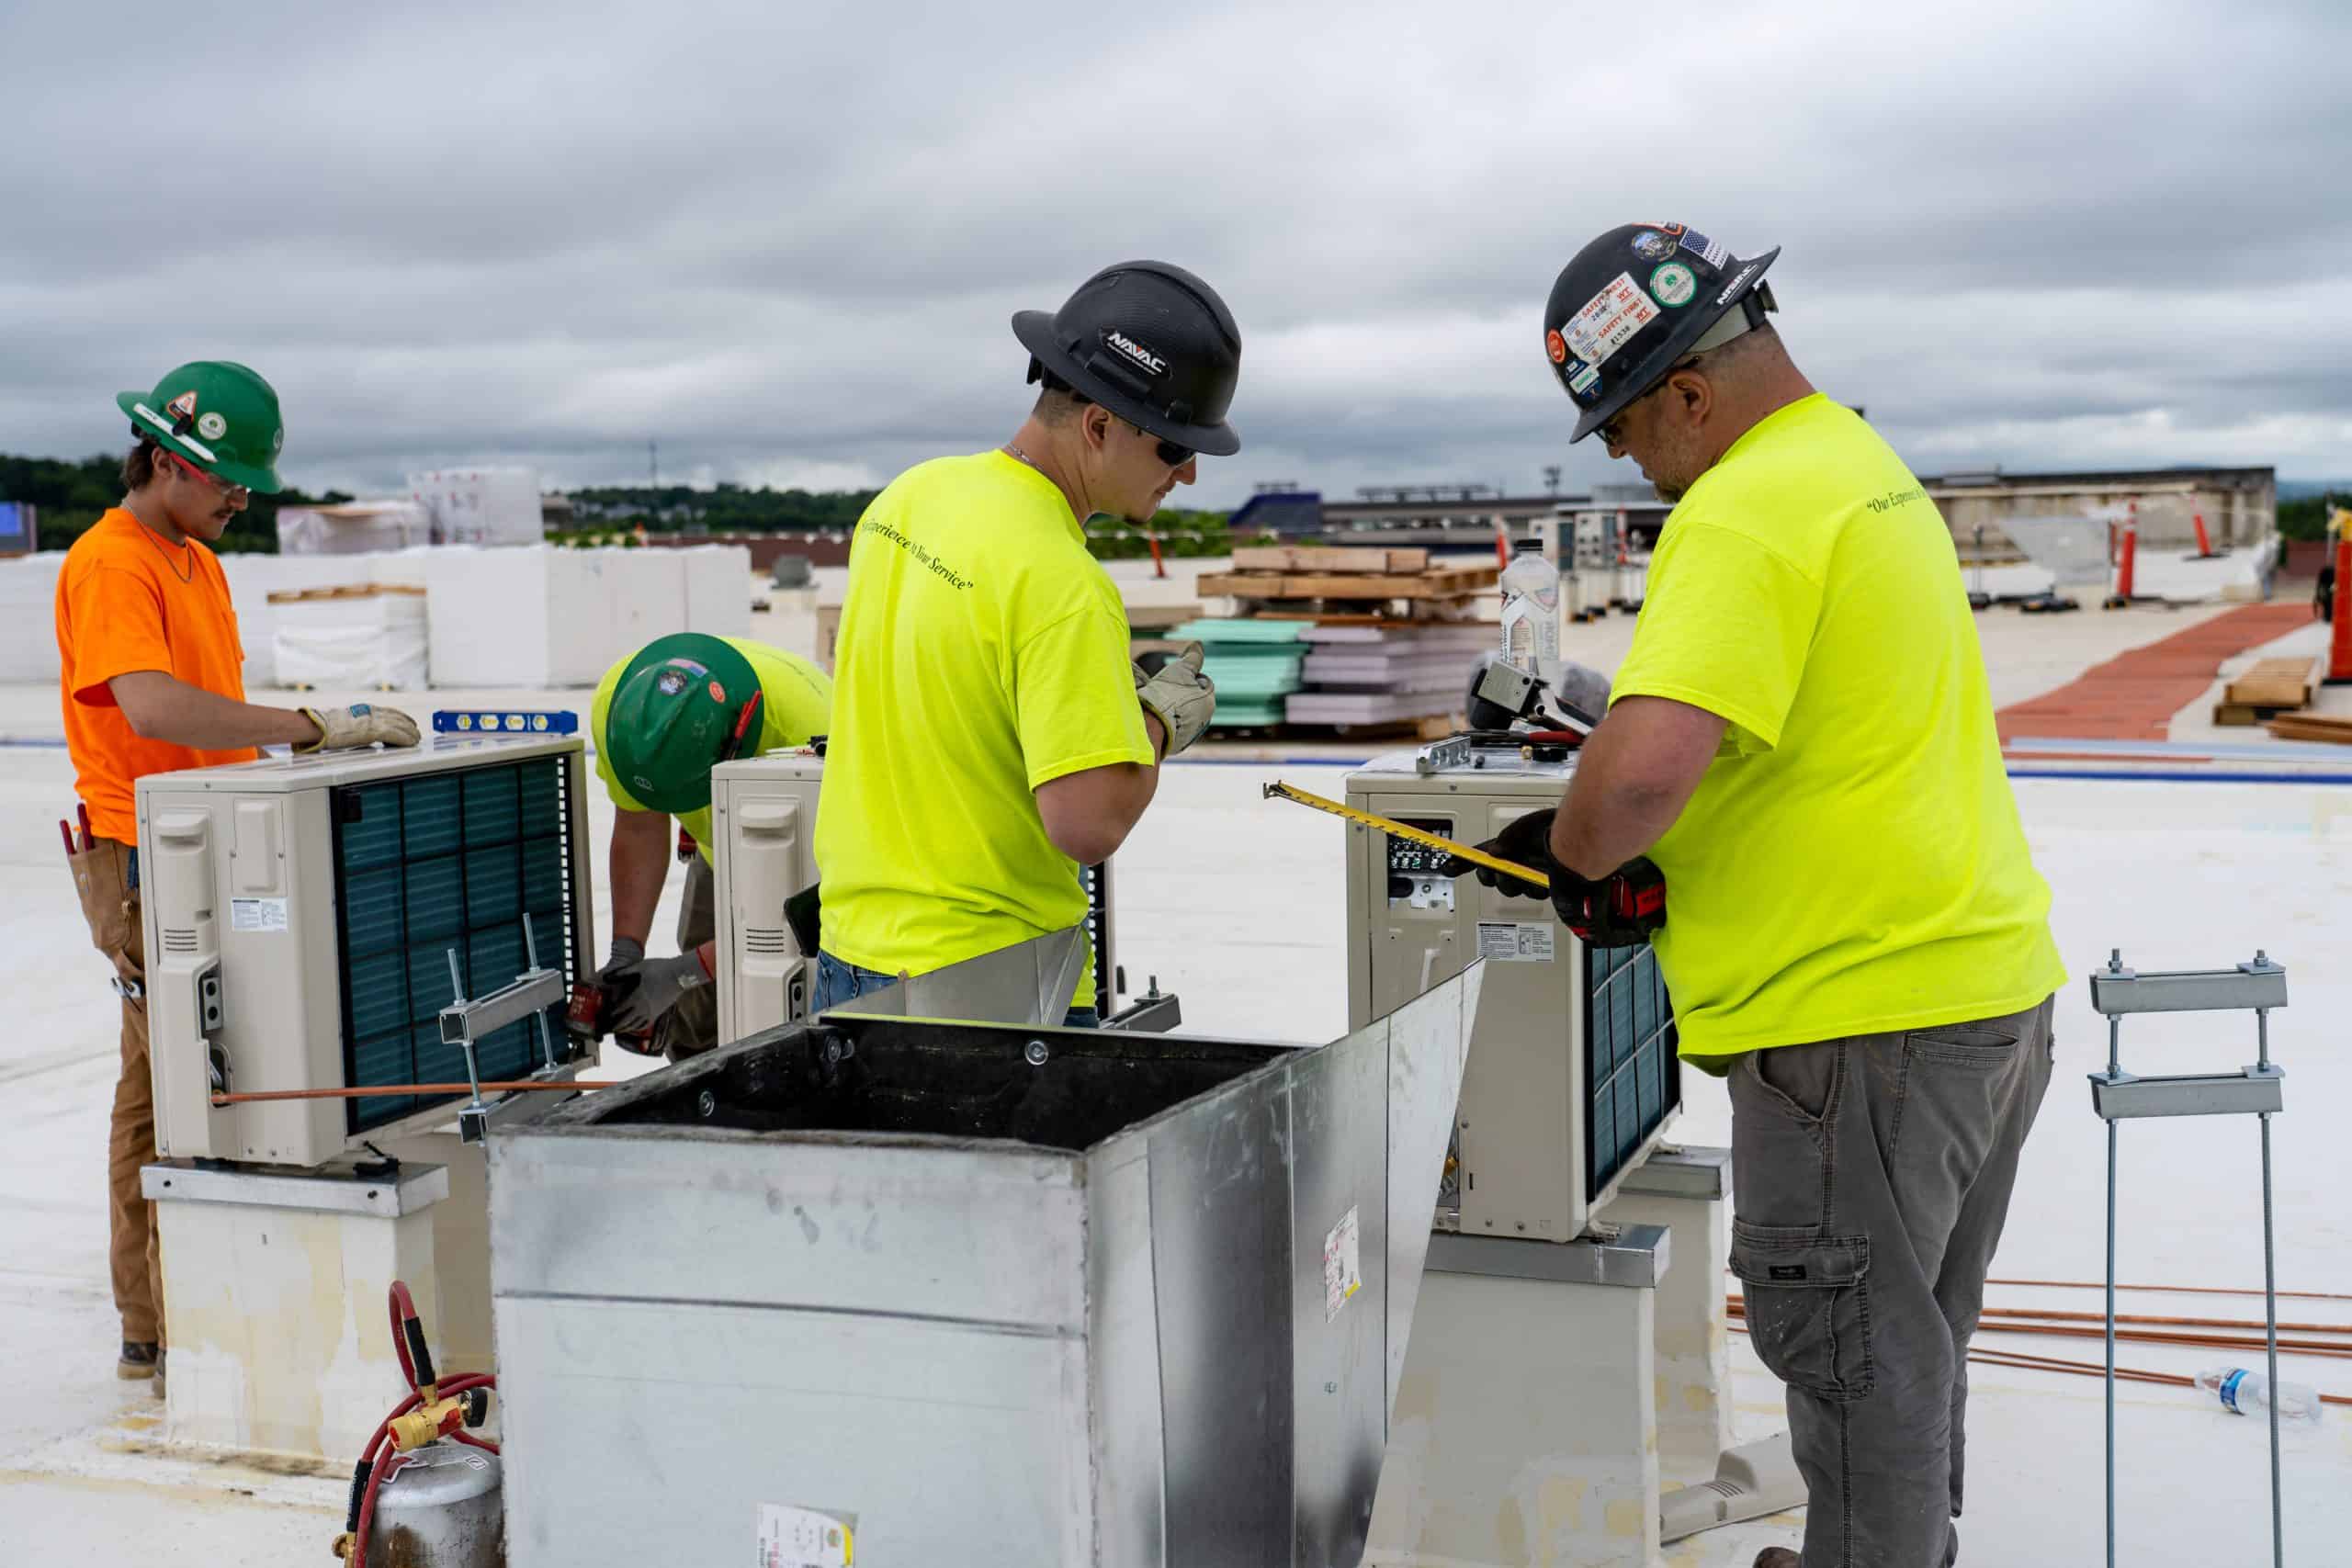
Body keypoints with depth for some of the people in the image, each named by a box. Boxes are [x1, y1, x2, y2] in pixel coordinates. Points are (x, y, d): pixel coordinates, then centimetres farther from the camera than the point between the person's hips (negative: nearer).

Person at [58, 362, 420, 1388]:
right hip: (146, 863, -9)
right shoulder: (110, 564, -14)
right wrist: (312, 725, -29)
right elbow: (153, 709, -29)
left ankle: (162, 1325, 19)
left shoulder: (198, 562, 17)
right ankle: (169, 1333, 1)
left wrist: (309, 742, 8)